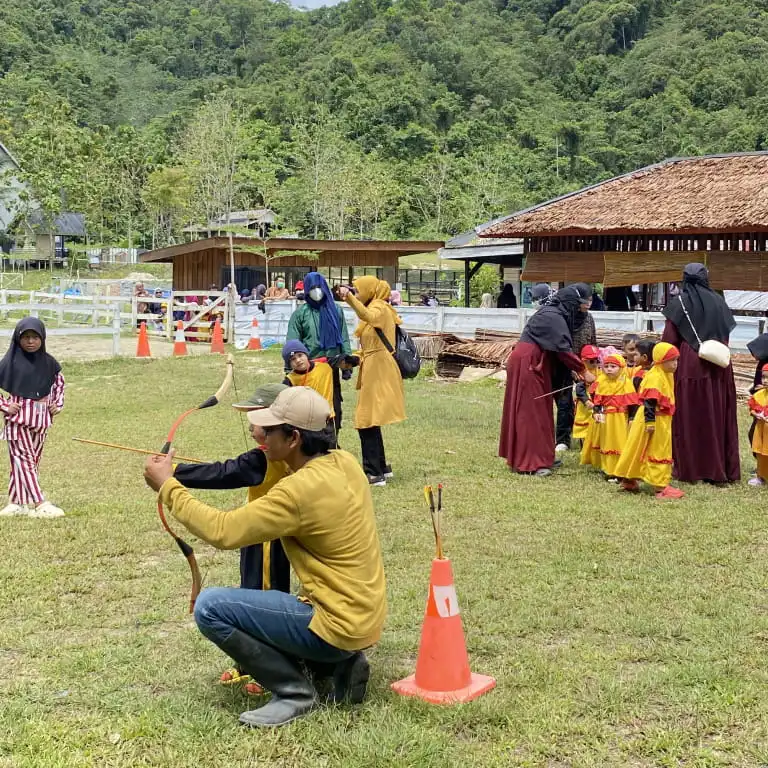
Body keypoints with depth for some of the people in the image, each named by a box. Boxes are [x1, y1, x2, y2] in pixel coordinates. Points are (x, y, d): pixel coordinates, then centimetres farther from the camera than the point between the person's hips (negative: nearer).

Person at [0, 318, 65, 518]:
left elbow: (59, 381, 22)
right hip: (18, 418, -5)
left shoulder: (47, 361, 5)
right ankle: (39, 504, -10)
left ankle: (16, 502, 19)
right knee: (24, 459, -6)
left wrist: (58, 403, 11)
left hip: (41, 418, 5)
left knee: (33, 460, 9)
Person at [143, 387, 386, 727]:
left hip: (337, 623, -9)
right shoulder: (344, 462, 0)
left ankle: (294, 691, -3)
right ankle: (339, 664, 14)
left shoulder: (301, 490, -25)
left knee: (210, 607, -14)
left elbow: (221, 531, -22)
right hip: (363, 616, 9)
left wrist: (167, 486, -12)